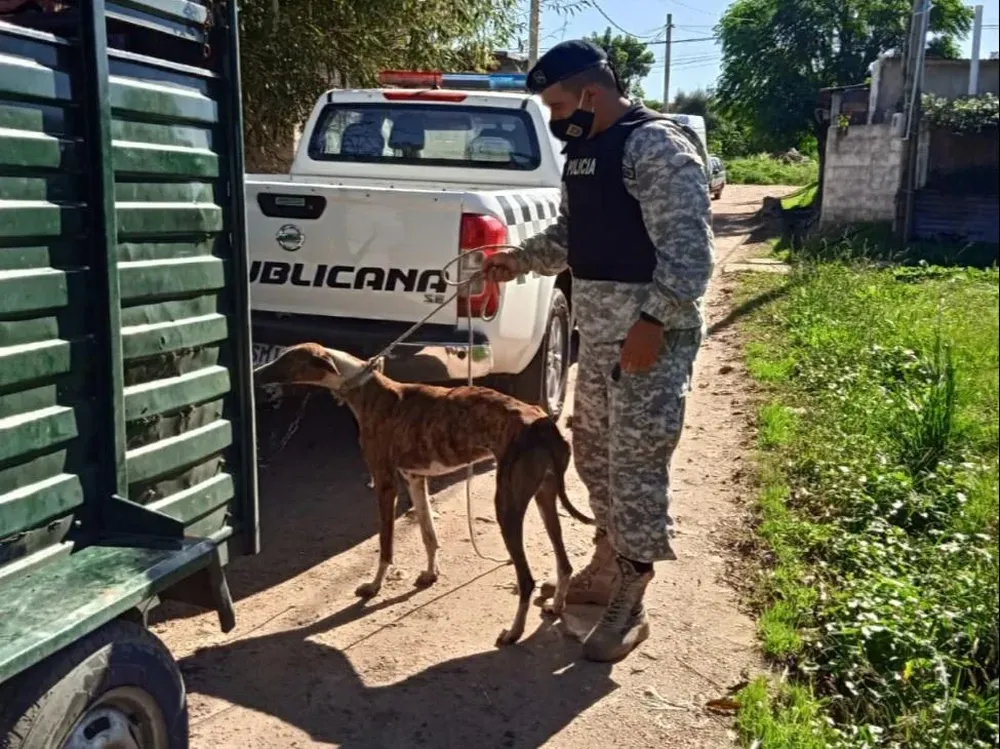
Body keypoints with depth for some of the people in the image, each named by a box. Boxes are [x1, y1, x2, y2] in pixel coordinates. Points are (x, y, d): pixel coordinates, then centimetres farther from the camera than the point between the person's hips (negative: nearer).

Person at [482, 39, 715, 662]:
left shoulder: (657, 146, -15)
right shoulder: (583, 151, 14)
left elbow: (689, 248, -20)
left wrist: (654, 321, -26)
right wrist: (518, 261, 11)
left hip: (649, 335, -10)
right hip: (598, 332, 10)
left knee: (636, 467, -5)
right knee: (594, 452, 17)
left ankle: (629, 607, 7)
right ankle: (605, 571, 33)